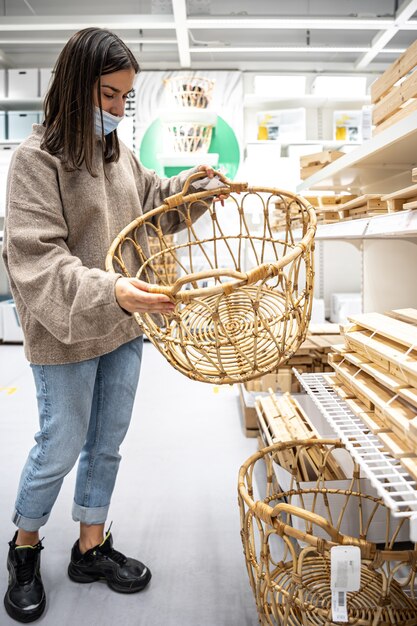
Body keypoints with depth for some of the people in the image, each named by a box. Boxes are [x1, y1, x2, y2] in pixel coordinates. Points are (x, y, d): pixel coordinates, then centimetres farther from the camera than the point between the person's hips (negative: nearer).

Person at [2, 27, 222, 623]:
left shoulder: (118, 149, 6)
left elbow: (152, 205, 21)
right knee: (61, 446, 9)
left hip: (123, 327, 7)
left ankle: (91, 546, 38)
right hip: (65, 333, -6)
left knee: (107, 442, 17)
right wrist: (110, 292, -36)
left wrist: (189, 186, 2)